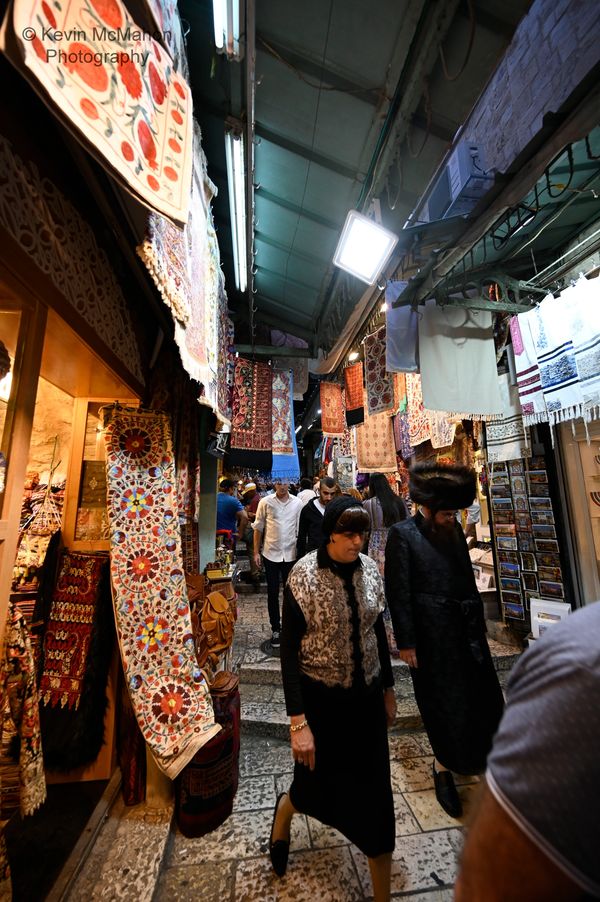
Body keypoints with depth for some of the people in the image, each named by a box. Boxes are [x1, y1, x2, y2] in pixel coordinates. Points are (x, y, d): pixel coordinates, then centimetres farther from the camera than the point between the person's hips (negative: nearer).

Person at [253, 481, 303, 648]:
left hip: (291, 554, 1)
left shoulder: (297, 503, -3)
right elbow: (258, 528, 1)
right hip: (271, 554, 0)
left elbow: (300, 530, 2)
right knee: (272, 593, 11)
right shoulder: (265, 502, -5)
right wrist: (256, 552, 0)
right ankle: (275, 629, 28)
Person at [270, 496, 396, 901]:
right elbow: (289, 651, -16)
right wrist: (298, 722, -16)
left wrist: (388, 690, 12)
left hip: (366, 696, 3)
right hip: (321, 699, -3)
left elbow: (378, 633, 4)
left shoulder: (369, 569, -9)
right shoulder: (304, 576, -23)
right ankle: (284, 811, 54)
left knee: (375, 791, 13)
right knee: (320, 783, 18)